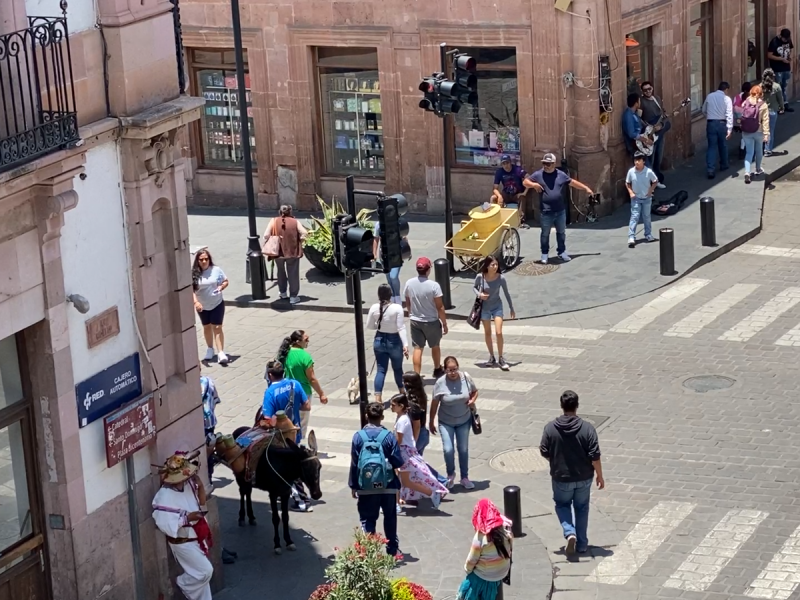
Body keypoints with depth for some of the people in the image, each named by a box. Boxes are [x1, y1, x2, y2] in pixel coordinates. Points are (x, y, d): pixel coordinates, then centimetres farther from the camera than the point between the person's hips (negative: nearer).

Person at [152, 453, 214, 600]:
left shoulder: (188, 484, -4)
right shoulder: (165, 496, -25)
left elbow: (201, 505, 12)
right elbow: (165, 524, -28)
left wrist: (200, 486, -5)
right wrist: (187, 518, -28)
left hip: (196, 538, 8)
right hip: (183, 543, -8)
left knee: (202, 574, 15)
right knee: (205, 571, -8)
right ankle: (182, 585, 17)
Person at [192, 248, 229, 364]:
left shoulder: (216, 270, -11)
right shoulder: (194, 274, -13)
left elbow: (226, 281, 2)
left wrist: (221, 287, -20)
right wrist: (196, 302, -32)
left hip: (217, 304, -2)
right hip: (202, 306, 2)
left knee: (217, 327, -8)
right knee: (207, 327, 18)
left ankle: (221, 353, -10)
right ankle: (210, 349, 37)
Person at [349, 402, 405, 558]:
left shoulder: (358, 436, -8)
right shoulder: (389, 436, -9)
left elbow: (354, 463, -5)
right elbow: (398, 462, -9)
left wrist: (353, 485, 4)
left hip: (366, 487, -1)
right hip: (388, 486, 1)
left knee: (368, 520, 6)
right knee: (390, 517, 18)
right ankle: (392, 549, 26)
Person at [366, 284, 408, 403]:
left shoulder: (374, 308, -7)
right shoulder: (397, 308, -17)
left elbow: (369, 326, 3)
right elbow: (401, 328, -19)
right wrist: (405, 344, -18)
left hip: (379, 340, 2)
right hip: (394, 341, -2)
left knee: (381, 370, 5)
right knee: (397, 368, 19)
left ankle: (377, 397, -8)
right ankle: (402, 392, 40)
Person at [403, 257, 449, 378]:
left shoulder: (409, 283, -8)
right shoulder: (433, 286, -21)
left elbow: (408, 303, 6)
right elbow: (440, 307, -16)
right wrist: (444, 323, -6)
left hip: (415, 321, 2)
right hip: (431, 321, -2)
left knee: (417, 348, 6)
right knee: (435, 346, 20)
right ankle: (437, 370, 38)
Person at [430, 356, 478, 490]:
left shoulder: (466, 378, -13)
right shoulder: (440, 383, -18)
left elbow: (475, 392, 5)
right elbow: (434, 403, -9)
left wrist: (472, 400, -17)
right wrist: (431, 422, -2)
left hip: (464, 420, 2)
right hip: (446, 422, -2)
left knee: (463, 449, 11)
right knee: (448, 450, -9)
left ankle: (465, 478, 28)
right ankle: (450, 474, 20)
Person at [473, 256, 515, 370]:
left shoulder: (501, 278, -18)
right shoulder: (480, 277, -18)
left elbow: (506, 293, -5)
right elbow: (474, 287, 3)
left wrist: (512, 309, 3)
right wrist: (479, 294, -19)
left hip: (497, 306, -1)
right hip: (484, 307, 1)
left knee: (499, 333, -9)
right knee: (487, 333, 13)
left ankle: (501, 359, 3)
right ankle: (492, 357, 29)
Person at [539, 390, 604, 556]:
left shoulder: (550, 428, -14)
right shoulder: (587, 428, -16)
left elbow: (544, 452, -5)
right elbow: (595, 456, -15)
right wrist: (600, 476, -1)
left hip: (561, 477, 0)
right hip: (583, 477, 0)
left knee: (562, 505, 22)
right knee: (581, 508, 20)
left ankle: (570, 533, -1)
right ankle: (582, 544, 25)